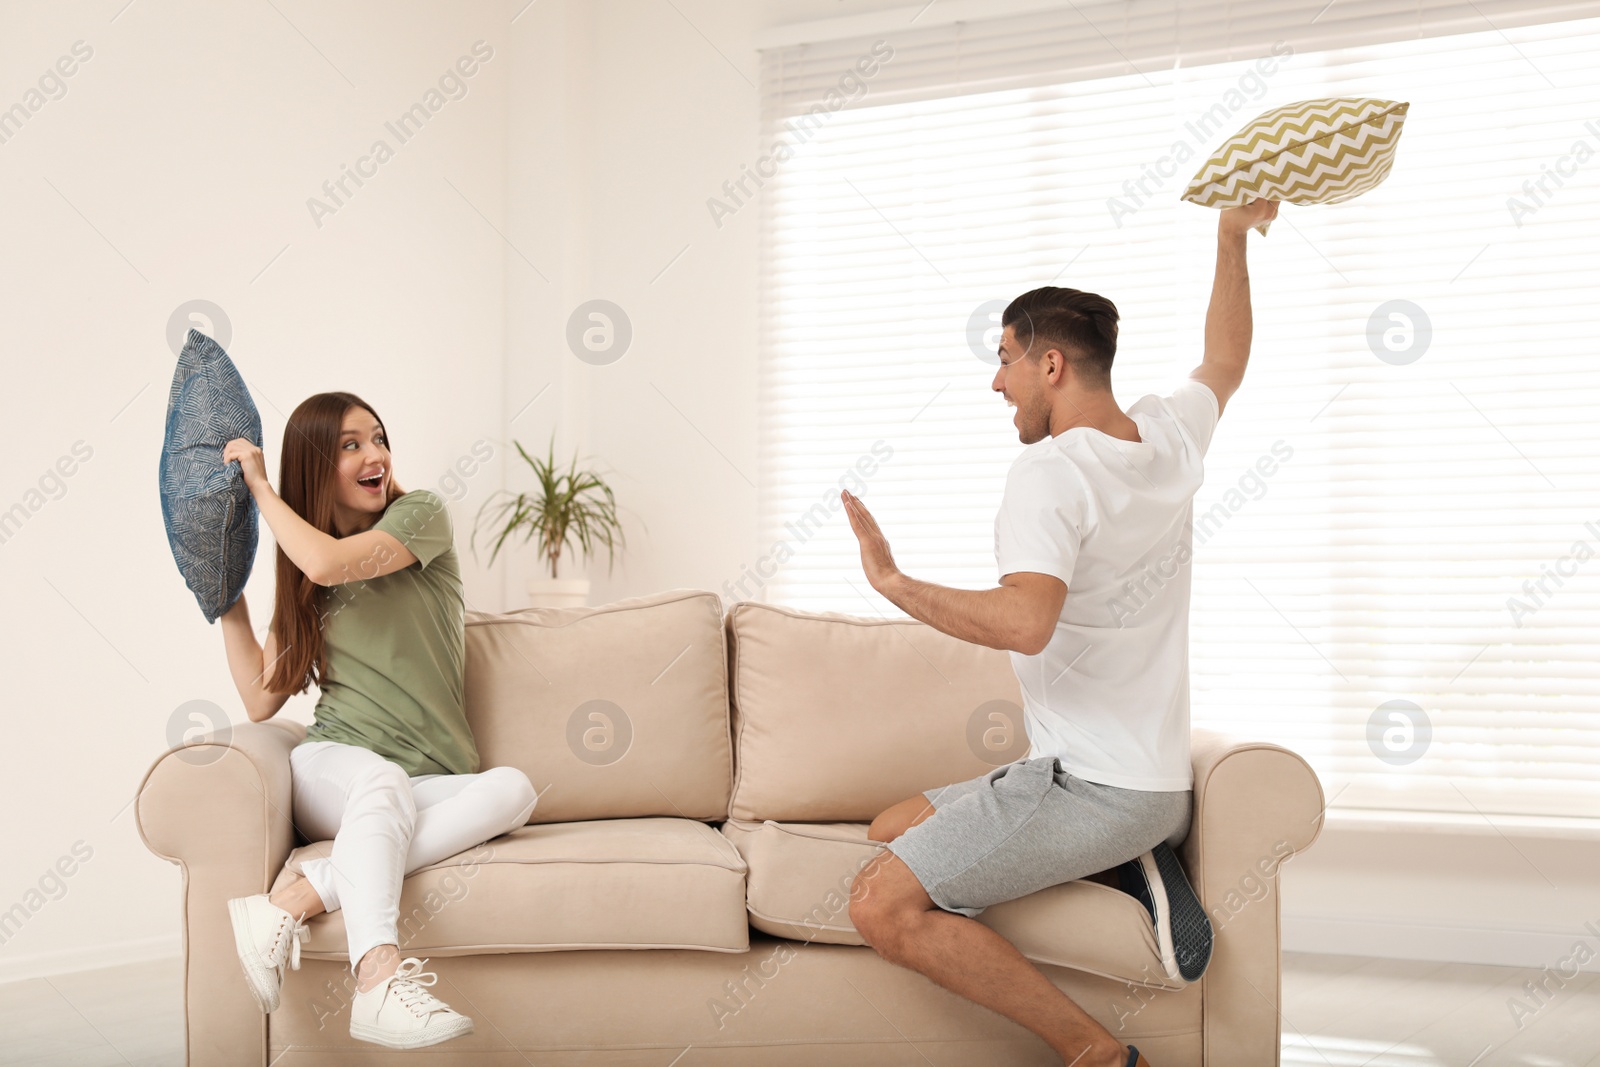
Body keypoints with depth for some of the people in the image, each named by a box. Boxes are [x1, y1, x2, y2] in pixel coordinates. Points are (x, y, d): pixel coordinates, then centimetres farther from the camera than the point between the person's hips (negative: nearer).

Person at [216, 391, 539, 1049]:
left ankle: (297, 899, -44)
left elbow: (330, 563, -15)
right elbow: (261, 700, 9)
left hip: (431, 787, 0)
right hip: (330, 768, 0)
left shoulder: (421, 514, 5)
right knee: (383, 778, -37)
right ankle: (380, 978, -58)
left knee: (514, 790, -35)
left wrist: (259, 486, -2)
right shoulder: (301, 581, 15)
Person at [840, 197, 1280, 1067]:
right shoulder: (1168, 437, 6)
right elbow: (1226, 363, 29)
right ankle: (1132, 866, 7)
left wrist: (893, 583, -25)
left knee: (883, 907, -19)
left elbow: (1025, 622, -35)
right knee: (892, 831, 19)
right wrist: (1232, 239, 37)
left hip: (1090, 787, -10)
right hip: (1157, 784, 10)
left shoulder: (1053, 471, -19)